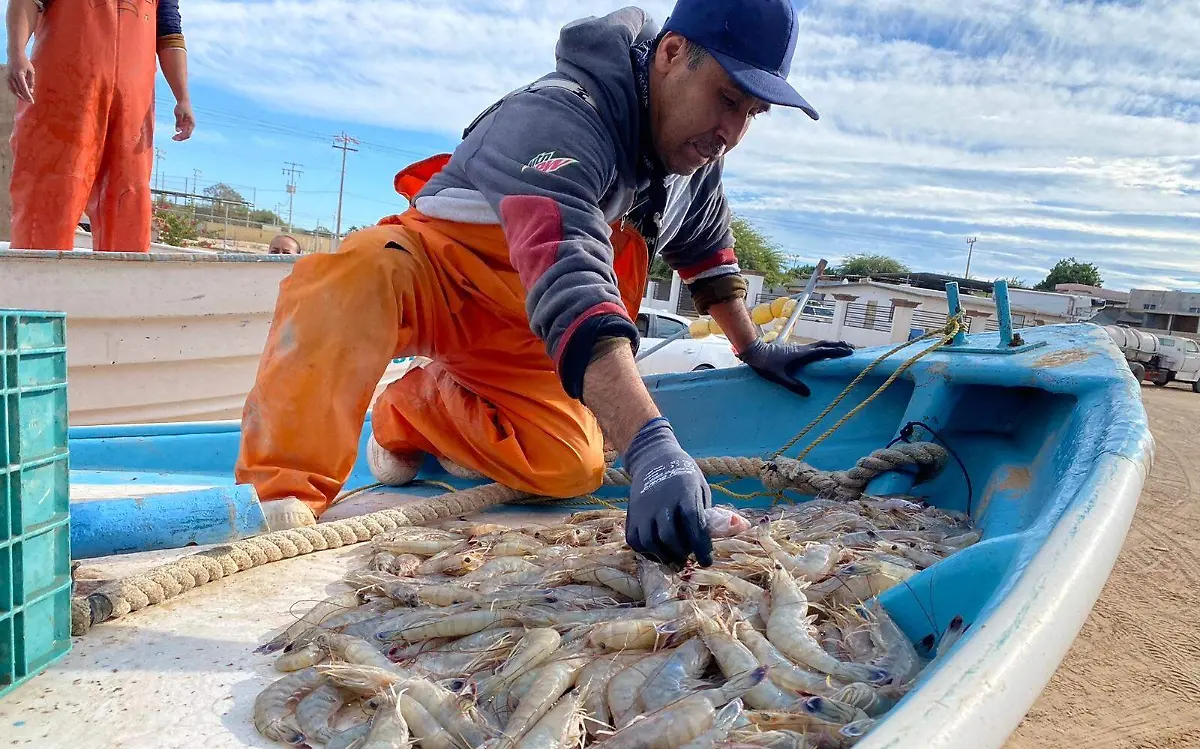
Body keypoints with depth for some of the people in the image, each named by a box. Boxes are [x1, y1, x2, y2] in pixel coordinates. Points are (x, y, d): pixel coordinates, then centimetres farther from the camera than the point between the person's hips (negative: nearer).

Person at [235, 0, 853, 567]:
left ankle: (414, 412, 6)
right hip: (440, 271, -6)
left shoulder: (698, 148, -4)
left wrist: (754, 351, 15)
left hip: (517, 333, 7)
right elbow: (569, 285, -47)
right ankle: (289, 495, -31)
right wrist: (651, 448, -56)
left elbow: (707, 249, 15)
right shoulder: (558, 118, -31)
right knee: (361, 270, -39)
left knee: (572, 469, -16)